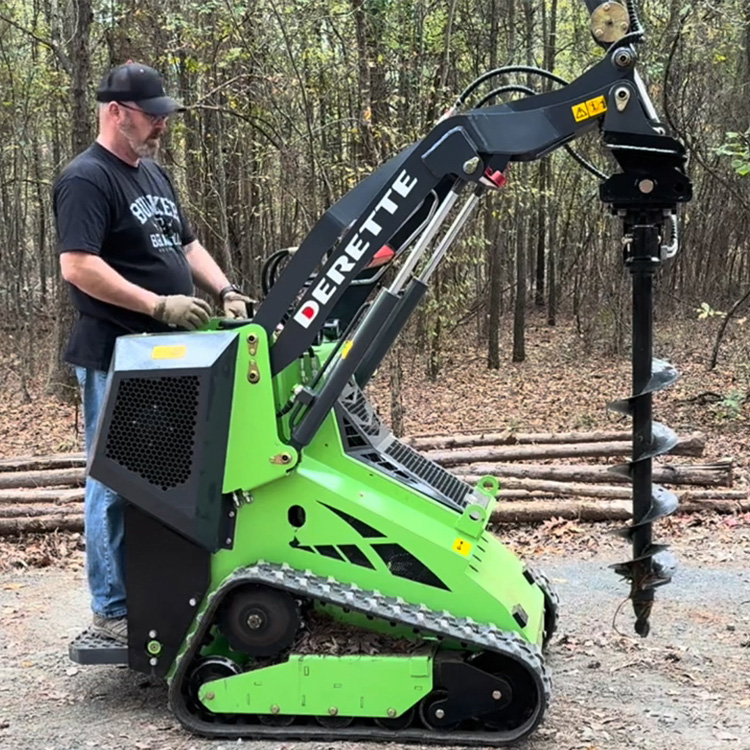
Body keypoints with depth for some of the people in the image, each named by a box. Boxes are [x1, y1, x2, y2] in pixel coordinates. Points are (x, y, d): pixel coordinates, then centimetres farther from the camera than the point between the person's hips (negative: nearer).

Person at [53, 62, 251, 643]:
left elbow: (187, 244, 24)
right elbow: (77, 266, -21)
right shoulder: (86, 179, -11)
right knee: (117, 484, -2)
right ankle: (113, 611, 7)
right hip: (116, 359, -9)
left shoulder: (154, 174, 18)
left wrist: (225, 290, 7)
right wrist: (159, 304, -23)